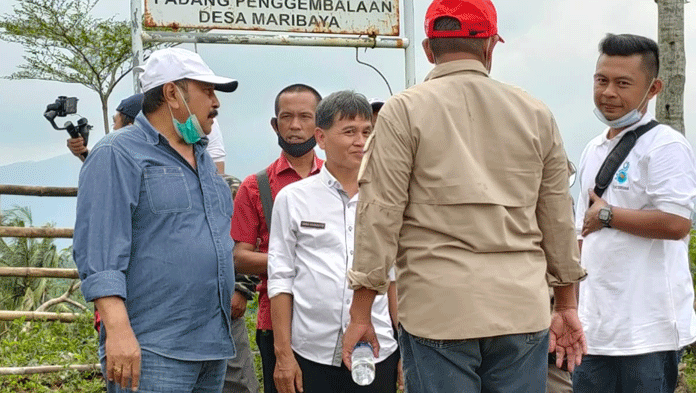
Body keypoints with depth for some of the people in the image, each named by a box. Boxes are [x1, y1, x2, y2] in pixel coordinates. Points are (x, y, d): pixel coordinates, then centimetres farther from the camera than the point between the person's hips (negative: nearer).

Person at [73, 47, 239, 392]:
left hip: (213, 348, 8)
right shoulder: (117, 155, -6)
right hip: (151, 351, -8)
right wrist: (118, 330, -24)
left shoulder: (204, 160, 20)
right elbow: (99, 253, -15)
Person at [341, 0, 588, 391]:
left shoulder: (404, 111, -2)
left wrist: (362, 312, 0)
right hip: (523, 310, 3)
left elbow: (380, 215, -5)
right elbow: (559, 220, 13)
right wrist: (567, 304, 23)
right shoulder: (536, 114, 8)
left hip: (439, 311, -3)